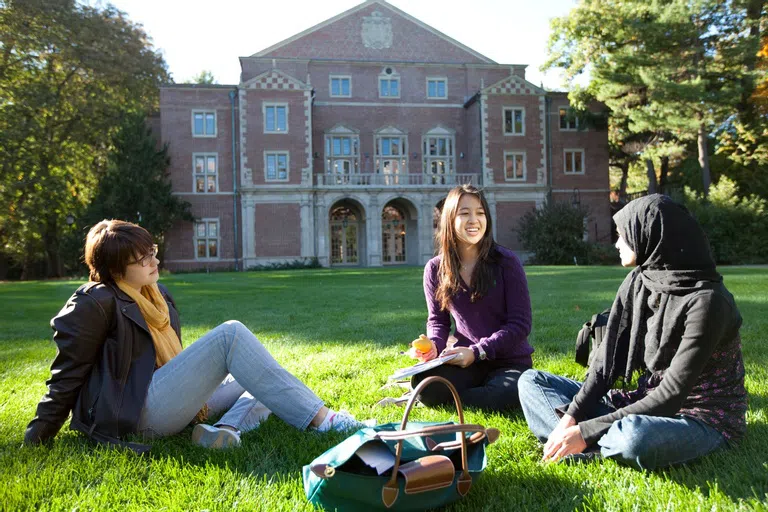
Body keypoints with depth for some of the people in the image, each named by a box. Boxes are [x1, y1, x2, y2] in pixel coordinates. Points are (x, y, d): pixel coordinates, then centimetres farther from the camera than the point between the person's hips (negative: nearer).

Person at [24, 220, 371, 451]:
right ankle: (322, 420, -32)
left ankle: (227, 429, -27)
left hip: (168, 398, 10)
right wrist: (41, 430, 0)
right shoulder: (95, 304, -7)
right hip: (139, 411, -9)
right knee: (231, 333, -25)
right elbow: (69, 370, -5)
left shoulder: (155, 295, 18)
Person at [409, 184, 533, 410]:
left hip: (510, 361, -1)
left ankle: (450, 400, -5)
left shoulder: (506, 262, -12)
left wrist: (476, 351, -20)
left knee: (505, 396, -35)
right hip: (466, 360, 1)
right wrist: (434, 345, -14)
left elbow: (520, 324, -11)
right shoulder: (435, 269, -1)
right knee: (422, 382, -29)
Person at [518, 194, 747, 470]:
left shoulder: (706, 301, -22)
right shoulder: (637, 283, 0)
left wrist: (587, 431, -26)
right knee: (531, 381, -2)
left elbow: (672, 394, -24)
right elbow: (608, 358, -4)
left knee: (635, 438, -43)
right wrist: (571, 417, -17)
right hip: (647, 403, 7)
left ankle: (591, 446, -11)